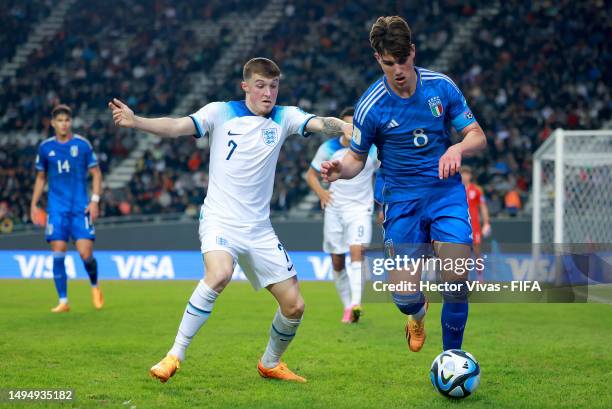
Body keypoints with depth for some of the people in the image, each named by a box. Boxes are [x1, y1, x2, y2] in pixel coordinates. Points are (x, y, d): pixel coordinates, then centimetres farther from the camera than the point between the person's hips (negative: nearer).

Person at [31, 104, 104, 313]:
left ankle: (95, 286, 21)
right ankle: (63, 301, 2)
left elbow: (96, 174, 4)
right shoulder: (45, 147, 6)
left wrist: (95, 200, -6)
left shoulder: (82, 144, 0)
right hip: (56, 208, 2)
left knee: (85, 254, -9)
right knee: (58, 254, -6)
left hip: (81, 207, -2)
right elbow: (40, 178, 17)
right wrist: (34, 204, 9)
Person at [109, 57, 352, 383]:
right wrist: (135, 122, -32)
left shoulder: (284, 117, 4)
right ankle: (175, 356, -24)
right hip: (220, 220, -4)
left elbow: (321, 124, -12)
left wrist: (349, 129, -33)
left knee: (294, 306, 2)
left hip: (259, 229, 4)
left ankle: (270, 364, 30)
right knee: (219, 273, -34)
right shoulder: (220, 112, -3)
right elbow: (177, 126, -15)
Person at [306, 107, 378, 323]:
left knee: (357, 251, -23)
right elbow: (311, 174, 9)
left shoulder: (372, 149, -3)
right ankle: (347, 306, 20)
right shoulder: (328, 148, -1)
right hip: (334, 208, 2)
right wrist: (320, 192, -10)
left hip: (361, 208, -2)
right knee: (337, 262, 5)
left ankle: (356, 304, -33)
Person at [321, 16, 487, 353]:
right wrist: (340, 169, -19)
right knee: (404, 297, -9)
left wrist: (457, 149, -22)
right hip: (401, 199, -1)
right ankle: (418, 314, 31)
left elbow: (477, 136, 1)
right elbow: (357, 156, 4)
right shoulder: (370, 106, -9)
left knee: (456, 281, -17)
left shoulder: (441, 86, -4)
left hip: (446, 190, 1)